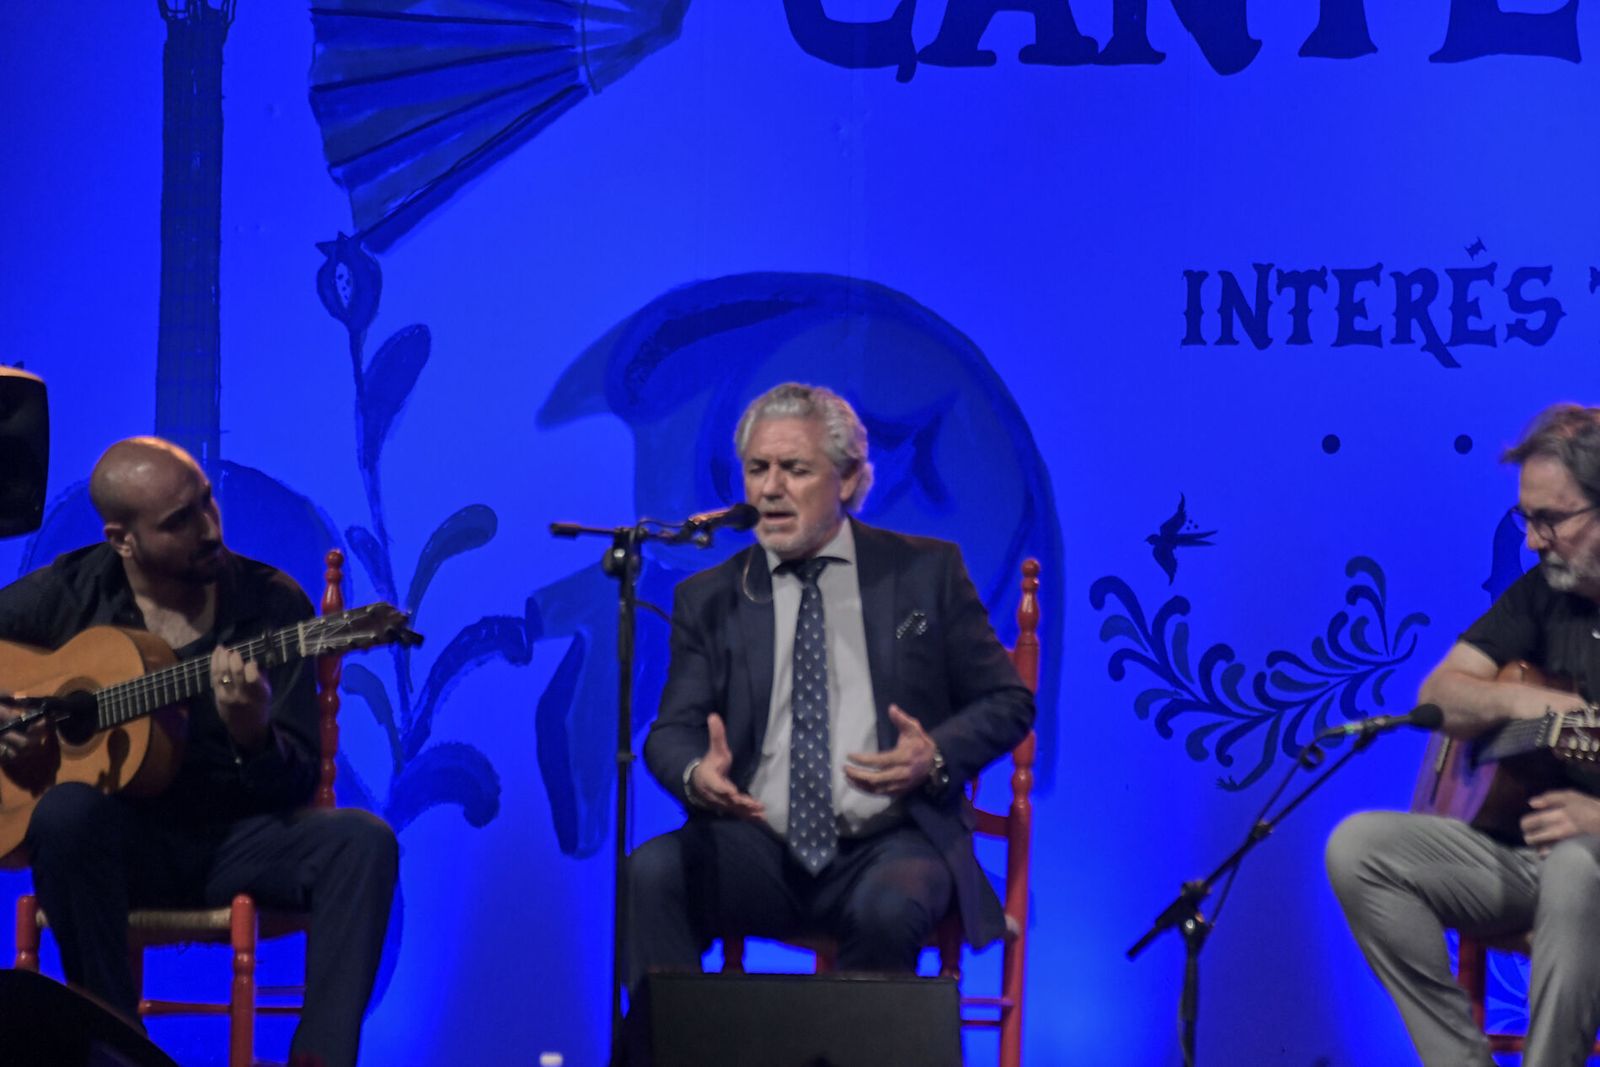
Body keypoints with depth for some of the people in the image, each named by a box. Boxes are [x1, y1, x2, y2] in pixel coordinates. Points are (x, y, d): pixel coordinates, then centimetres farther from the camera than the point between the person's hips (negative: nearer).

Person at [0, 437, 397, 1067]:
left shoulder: (271, 602, -1)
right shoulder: (66, 595, -1)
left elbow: (299, 781, -4)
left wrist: (252, 736, -26)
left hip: (236, 836, 1)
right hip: (118, 840, -1)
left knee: (363, 841, -27)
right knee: (68, 812, -35)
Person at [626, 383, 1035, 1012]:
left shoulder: (925, 571, 8)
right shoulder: (710, 598, 13)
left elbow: (1007, 702, 9)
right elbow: (673, 731, 8)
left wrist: (937, 757, -13)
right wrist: (695, 773, -17)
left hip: (890, 846, -2)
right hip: (758, 851, 2)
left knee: (888, 907, -36)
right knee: (650, 874, -28)